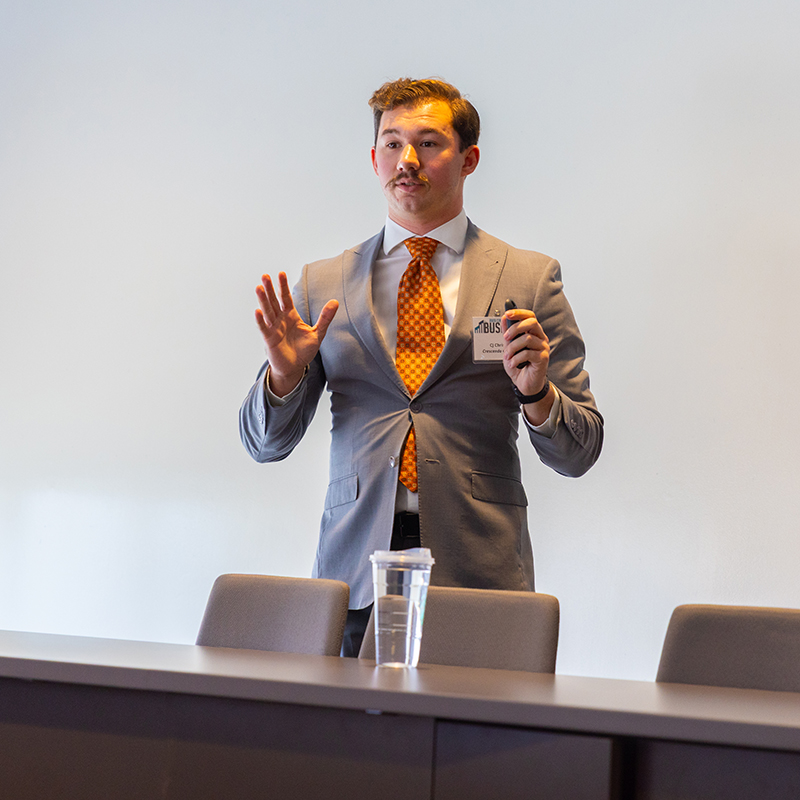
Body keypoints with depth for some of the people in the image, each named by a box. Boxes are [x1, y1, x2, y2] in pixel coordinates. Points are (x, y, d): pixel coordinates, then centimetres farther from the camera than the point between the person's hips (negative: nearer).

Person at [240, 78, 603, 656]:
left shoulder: (528, 278, 8)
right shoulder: (323, 284, 13)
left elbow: (577, 454, 7)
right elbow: (265, 444, 12)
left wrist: (534, 391, -13)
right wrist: (285, 373, -7)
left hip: (477, 568, -1)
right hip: (357, 568, 1)